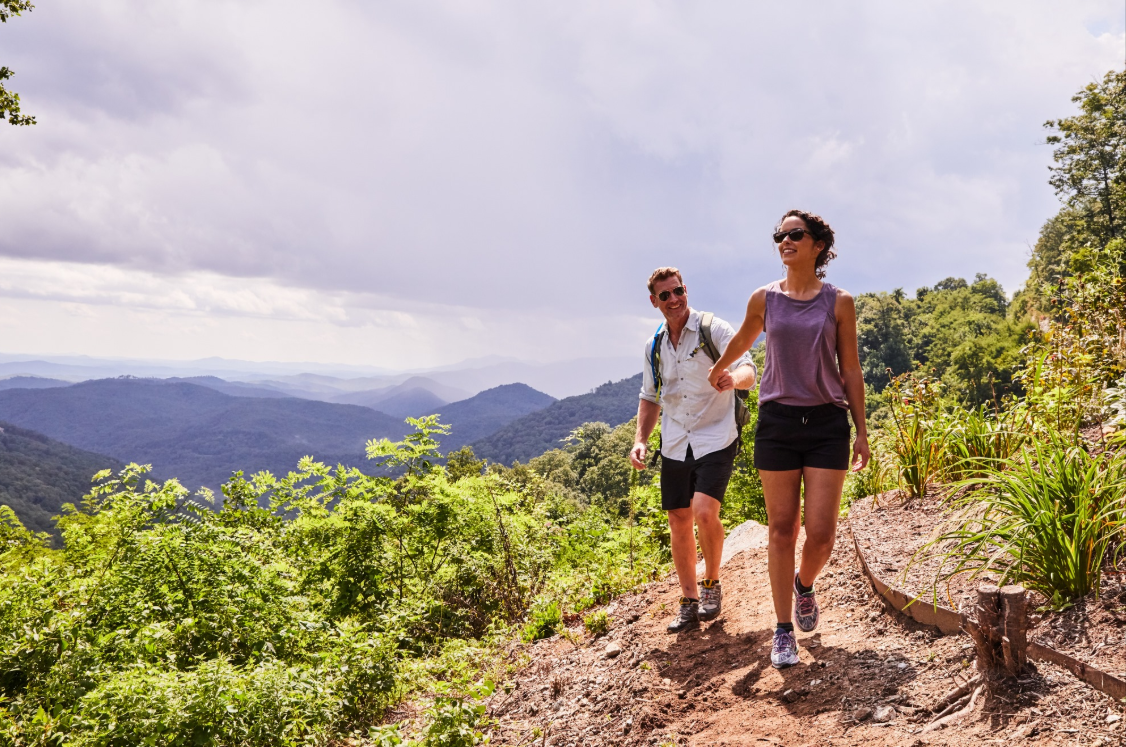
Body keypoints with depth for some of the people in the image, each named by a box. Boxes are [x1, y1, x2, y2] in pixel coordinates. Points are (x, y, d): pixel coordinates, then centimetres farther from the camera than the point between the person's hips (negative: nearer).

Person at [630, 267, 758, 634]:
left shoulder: (715, 330, -6)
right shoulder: (654, 346, 10)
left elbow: (747, 370, -15)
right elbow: (650, 397, 18)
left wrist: (734, 378, -40)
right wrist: (640, 439, 5)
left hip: (715, 440, -5)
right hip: (674, 445, 5)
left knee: (704, 512, -21)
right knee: (679, 522, 6)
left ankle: (712, 583, 5)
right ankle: (689, 601, 20)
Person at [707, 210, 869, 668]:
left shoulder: (839, 303, 2)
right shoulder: (764, 299, 4)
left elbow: (850, 371, 6)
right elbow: (741, 343, 24)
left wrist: (861, 431, 4)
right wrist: (718, 372, 40)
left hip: (827, 423, 0)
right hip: (777, 422, 1)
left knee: (821, 534, -4)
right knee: (782, 530, 3)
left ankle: (804, 584, 31)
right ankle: (783, 632, 16)